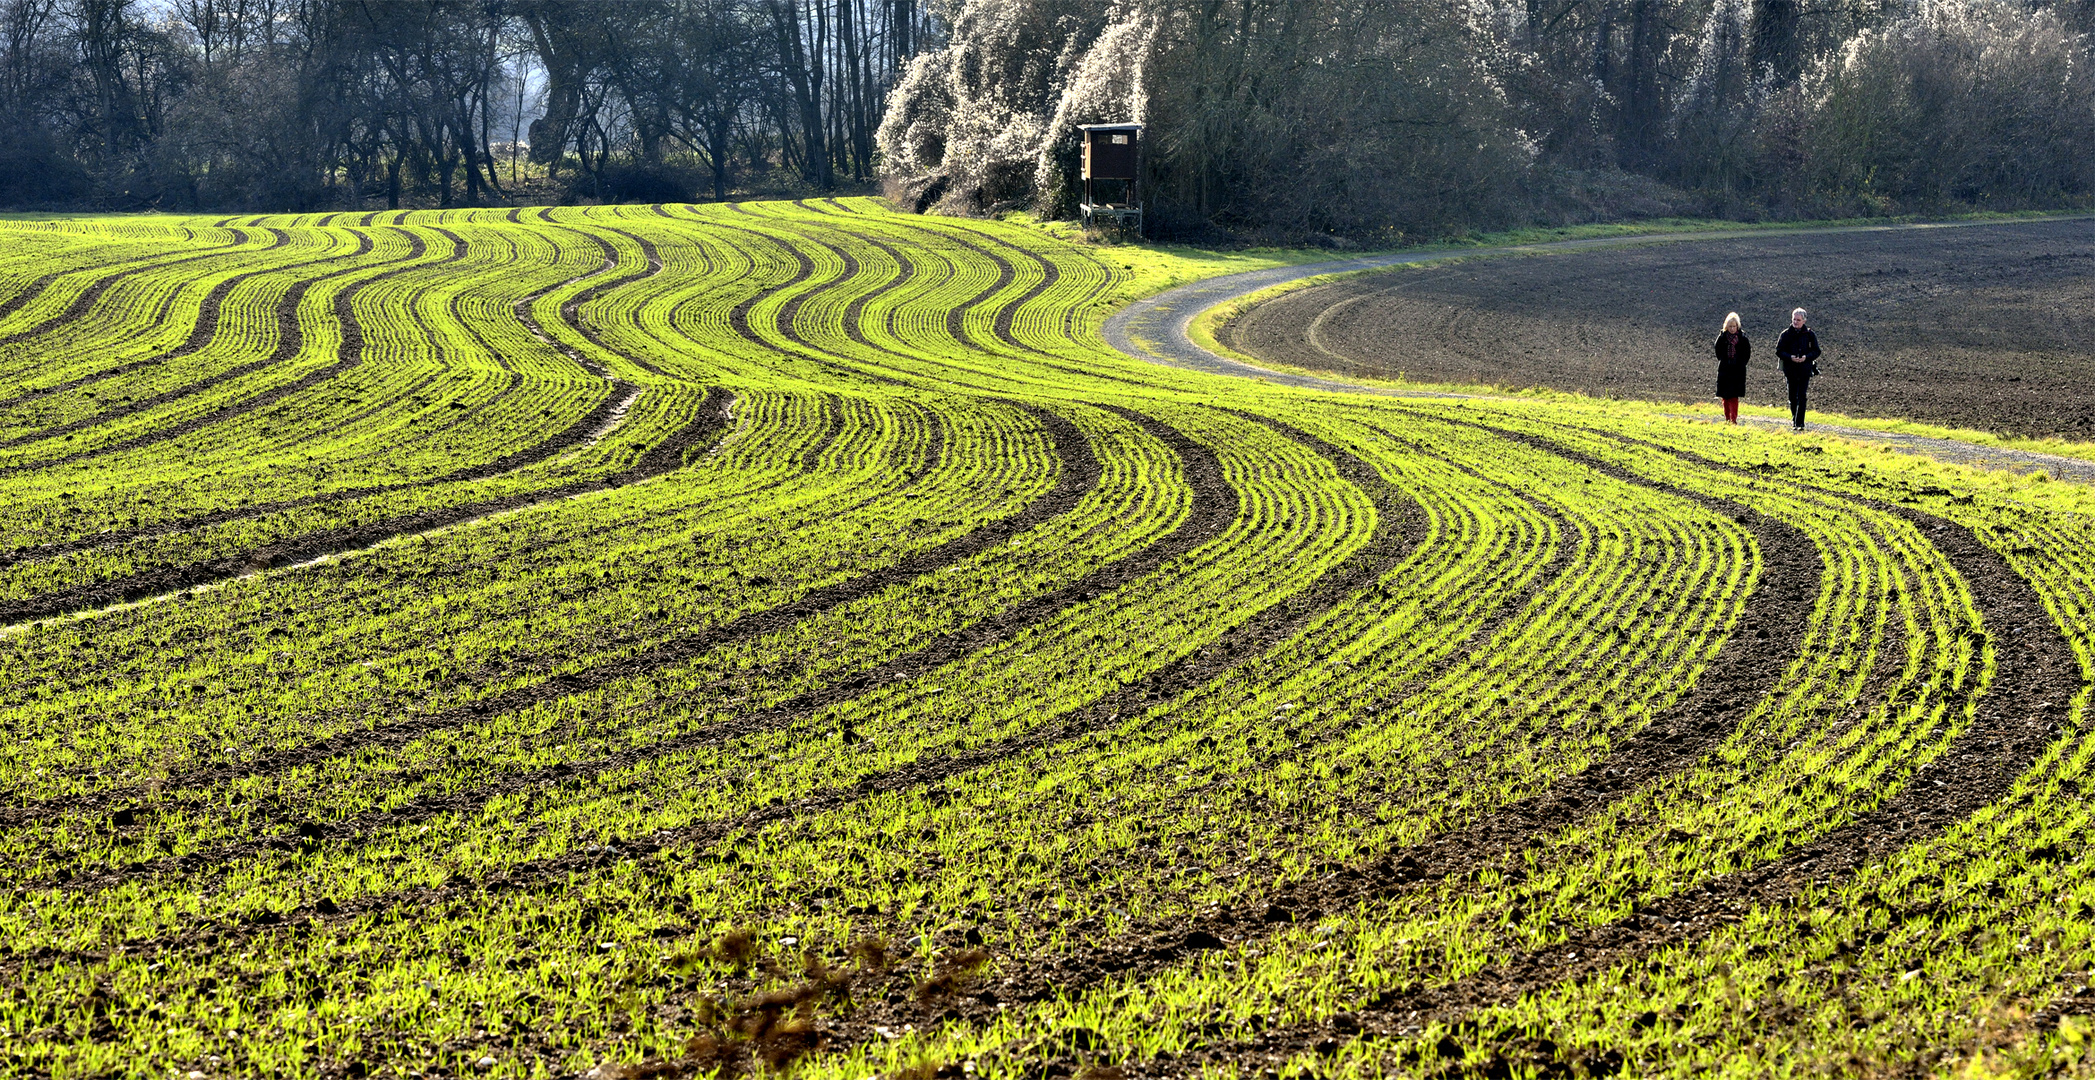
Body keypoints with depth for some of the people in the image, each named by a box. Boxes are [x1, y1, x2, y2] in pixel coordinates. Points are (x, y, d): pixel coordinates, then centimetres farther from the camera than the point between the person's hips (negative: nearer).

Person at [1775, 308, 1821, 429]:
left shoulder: (1810, 335, 3)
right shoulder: (1786, 334, 3)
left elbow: (1816, 351, 5)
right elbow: (1779, 351, 1)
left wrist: (1806, 357, -15)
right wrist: (1790, 357, -17)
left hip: (1805, 370, -1)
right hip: (1790, 370, 1)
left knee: (1801, 397, -9)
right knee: (1792, 397, 9)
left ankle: (1799, 423, -9)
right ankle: (1794, 419, 30)